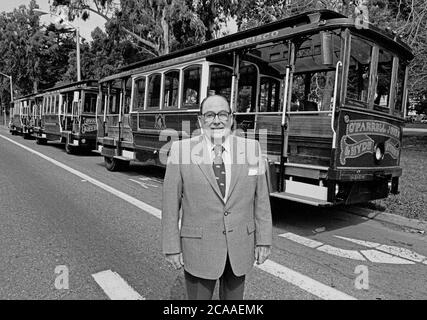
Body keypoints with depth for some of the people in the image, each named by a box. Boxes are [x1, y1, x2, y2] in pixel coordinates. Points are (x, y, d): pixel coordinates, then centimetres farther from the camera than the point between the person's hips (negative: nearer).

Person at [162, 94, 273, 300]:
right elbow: (171, 203, -7)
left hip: (240, 247, 2)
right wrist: (172, 247, -6)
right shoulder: (181, 150, -10)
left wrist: (264, 241, -1)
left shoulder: (251, 149, -4)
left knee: (233, 297, 19)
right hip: (199, 248, -2)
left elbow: (261, 198, -1)